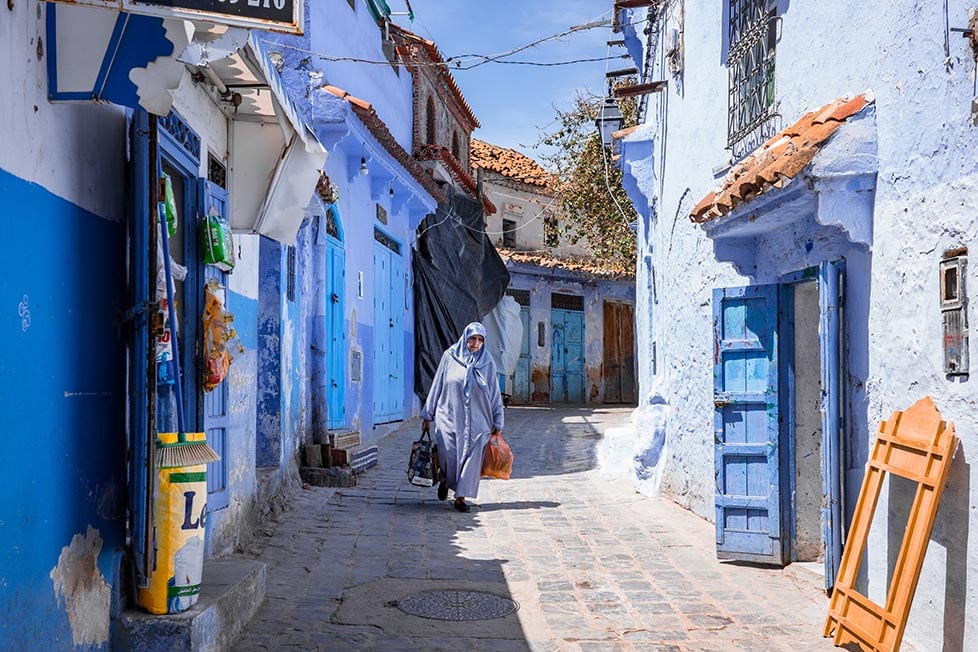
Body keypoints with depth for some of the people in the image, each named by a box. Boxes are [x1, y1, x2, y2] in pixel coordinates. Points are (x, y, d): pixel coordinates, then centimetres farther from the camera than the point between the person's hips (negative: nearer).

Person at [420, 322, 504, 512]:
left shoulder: (487, 363, 4)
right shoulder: (449, 357, 2)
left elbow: (494, 394, 8)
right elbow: (437, 386, 8)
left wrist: (497, 423, 5)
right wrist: (427, 416, 9)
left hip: (476, 421, 1)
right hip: (449, 416, -1)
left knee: (470, 457, -4)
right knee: (448, 454, -5)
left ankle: (461, 497, 7)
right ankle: (445, 480, 27)